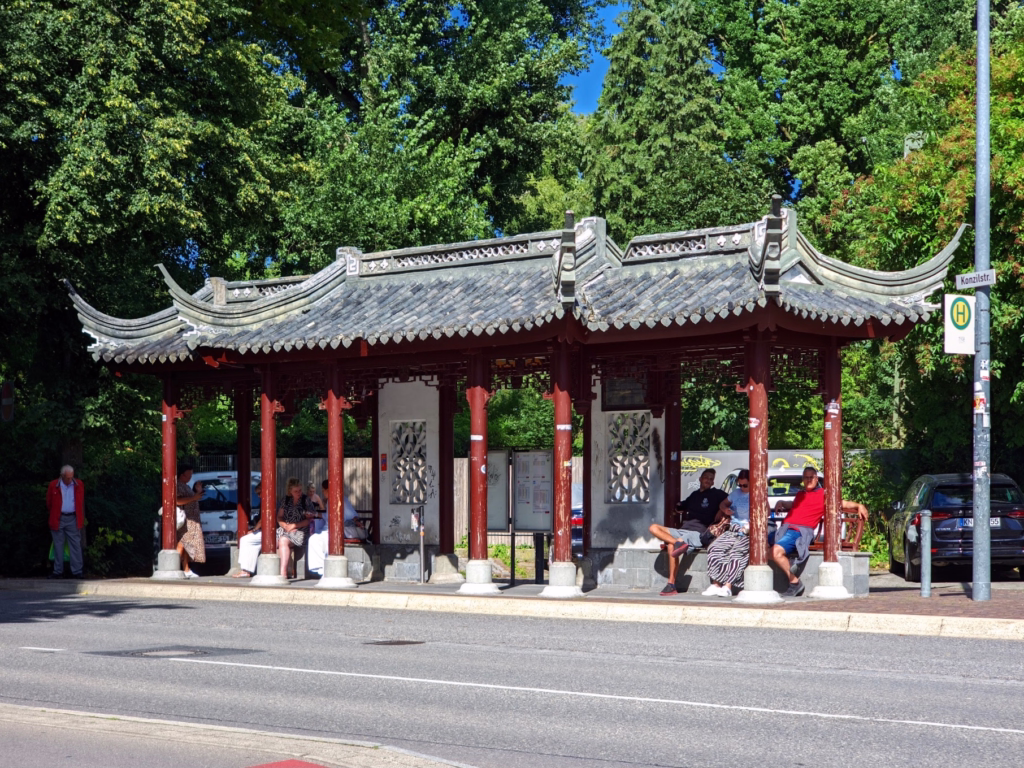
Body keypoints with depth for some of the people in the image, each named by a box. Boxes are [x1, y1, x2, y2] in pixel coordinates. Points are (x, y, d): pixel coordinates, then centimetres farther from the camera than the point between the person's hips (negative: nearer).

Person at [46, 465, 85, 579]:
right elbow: (49, 503, 8)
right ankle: (58, 572, 12)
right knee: (58, 546, 5)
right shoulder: (53, 486, 0)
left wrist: (81, 520, 10)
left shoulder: (79, 485, 4)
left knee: (75, 546, -2)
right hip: (58, 519, 0)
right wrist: (53, 516, 9)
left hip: (73, 519, 0)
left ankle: (77, 572, 1)